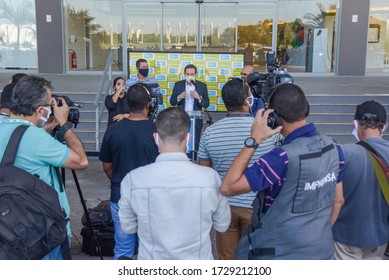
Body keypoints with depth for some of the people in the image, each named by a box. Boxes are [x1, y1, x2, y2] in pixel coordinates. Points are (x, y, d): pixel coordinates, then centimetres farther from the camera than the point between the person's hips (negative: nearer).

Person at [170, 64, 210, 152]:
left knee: (195, 146, 2)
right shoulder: (178, 85, 4)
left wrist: (198, 97, -18)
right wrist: (179, 97, -16)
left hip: (196, 121, 0)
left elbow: (206, 104, 1)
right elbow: (172, 102, 5)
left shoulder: (202, 86, 3)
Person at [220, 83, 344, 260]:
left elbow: (227, 188, -27)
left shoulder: (283, 158, -28)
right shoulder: (333, 148, -6)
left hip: (281, 255, -6)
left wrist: (253, 141, -24)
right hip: (323, 251, 6)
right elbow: (338, 200, 6)